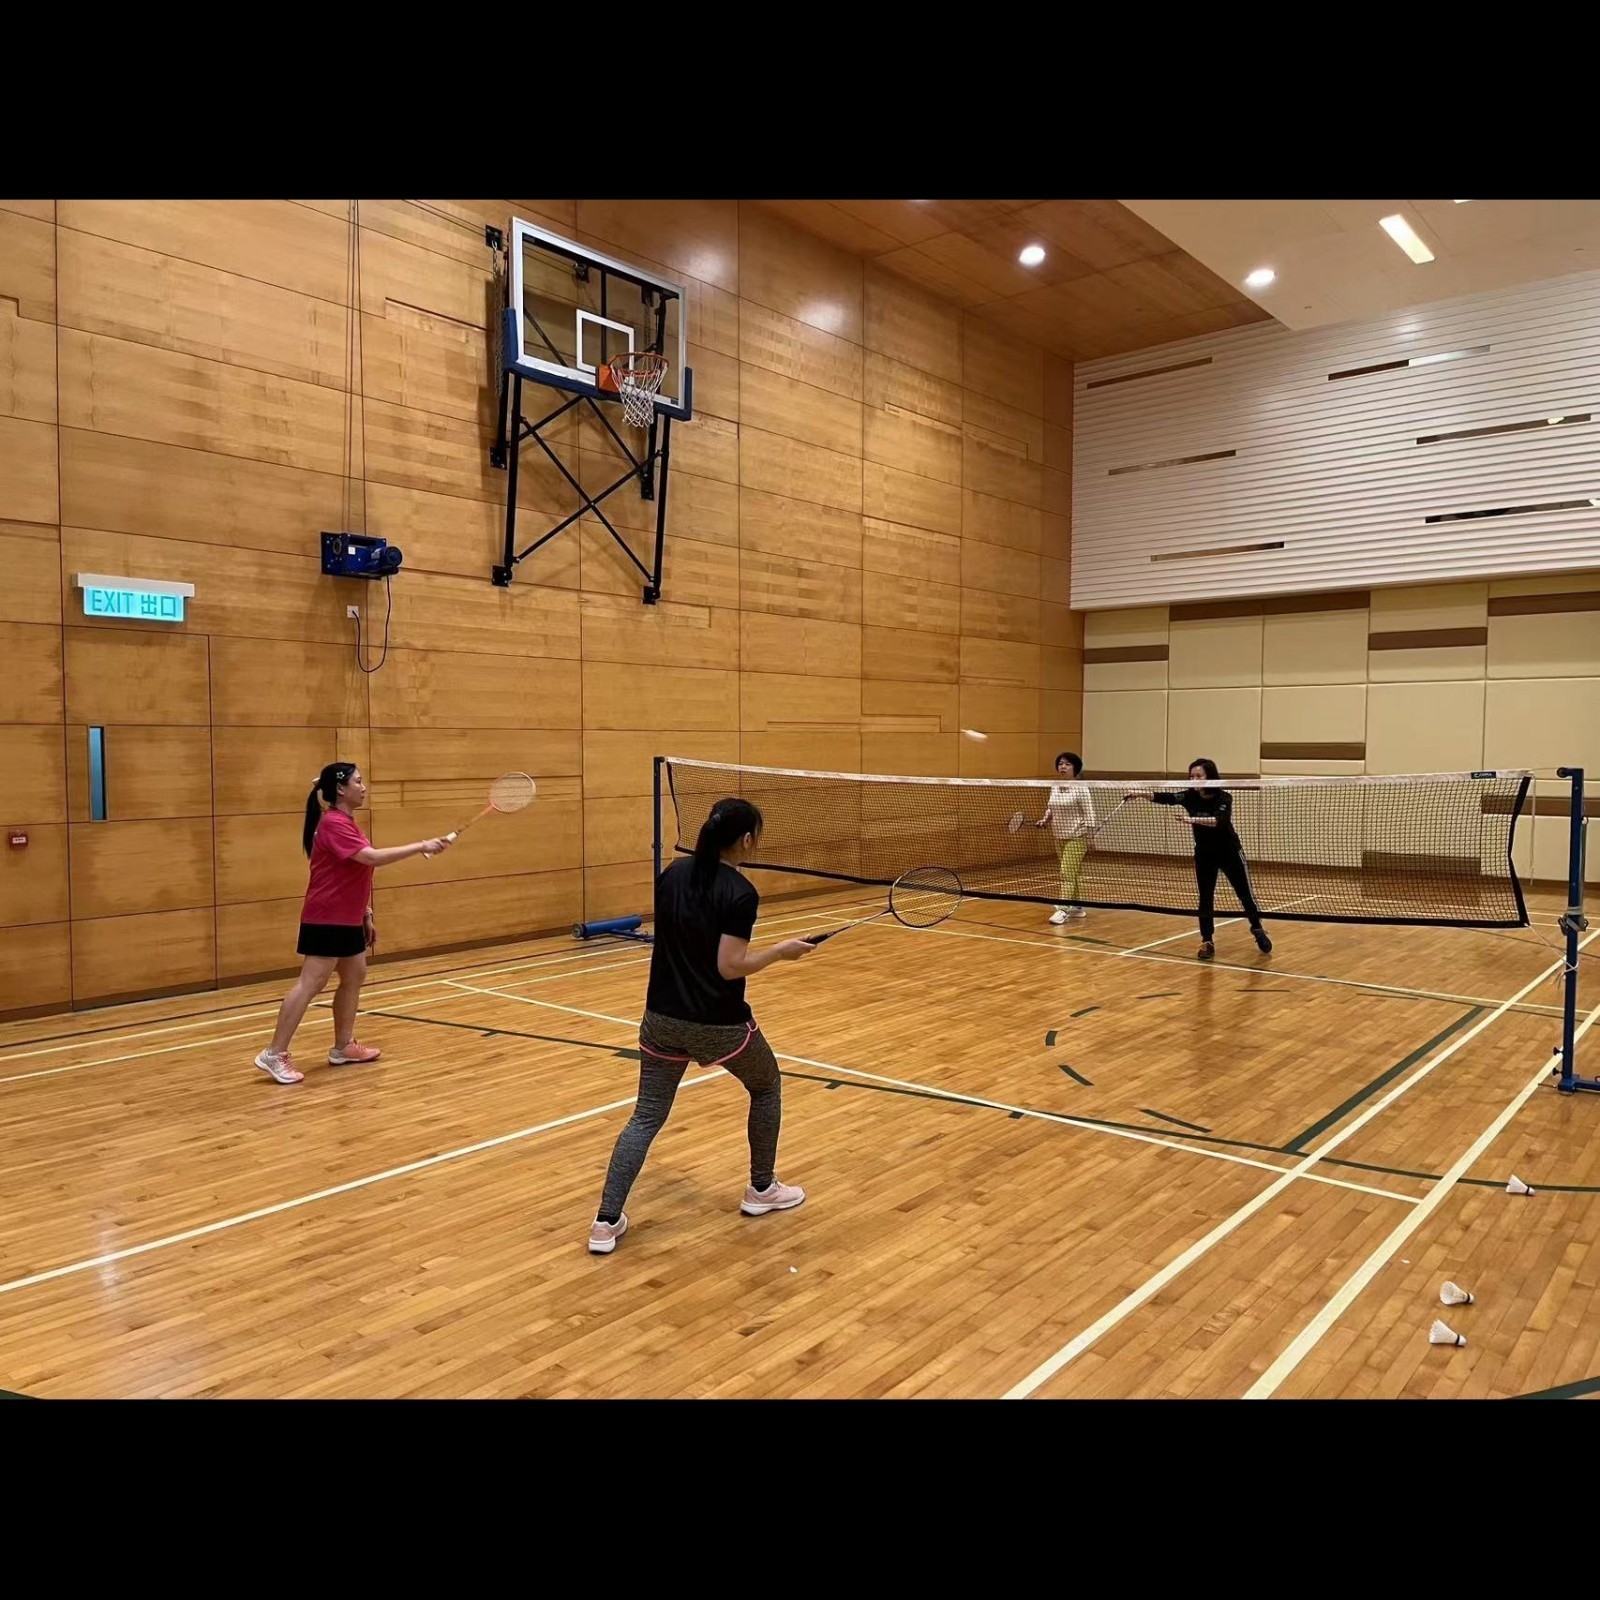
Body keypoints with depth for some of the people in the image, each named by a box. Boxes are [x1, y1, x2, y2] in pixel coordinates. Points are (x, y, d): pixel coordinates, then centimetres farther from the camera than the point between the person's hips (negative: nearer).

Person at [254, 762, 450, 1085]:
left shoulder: (346, 822, 14)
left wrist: (366, 915, 18)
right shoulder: (333, 824, -18)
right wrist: (421, 846, -27)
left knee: (354, 977, 14)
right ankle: (274, 1054, -5)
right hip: (326, 920, -10)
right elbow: (372, 857, -29)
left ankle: (343, 1047, 23)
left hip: (346, 919, 10)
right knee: (310, 985, -10)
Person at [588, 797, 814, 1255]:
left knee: (646, 1117, 12)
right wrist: (781, 951, -9)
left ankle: (606, 1223, 6)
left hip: (662, 1017, 5)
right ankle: (761, 1189, 34)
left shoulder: (673, 873, 2)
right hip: (718, 1024, -5)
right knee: (766, 1086, 22)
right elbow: (730, 967, -21)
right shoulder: (740, 892, -18)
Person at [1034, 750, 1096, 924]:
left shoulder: (1081, 788, -13)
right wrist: (1044, 820, -1)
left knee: (1067, 873, -13)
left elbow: (1088, 813, -13)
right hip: (1060, 836, 7)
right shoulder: (1054, 786, 6)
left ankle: (1063, 909, -14)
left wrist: (1090, 837, -15)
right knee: (1069, 873, 13)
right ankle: (1076, 907, 24)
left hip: (1077, 837, -7)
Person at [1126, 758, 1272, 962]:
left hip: (1229, 852, -2)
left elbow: (1220, 820, -40)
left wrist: (1195, 819, -56)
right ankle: (1207, 941, 7)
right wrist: (1142, 793, -46)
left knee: (1245, 894, 8)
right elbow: (1166, 798, -29)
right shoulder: (1190, 796, -13)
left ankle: (1258, 930, 30)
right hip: (1204, 854, 2)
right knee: (1205, 897, -1)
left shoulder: (1224, 798, -22)